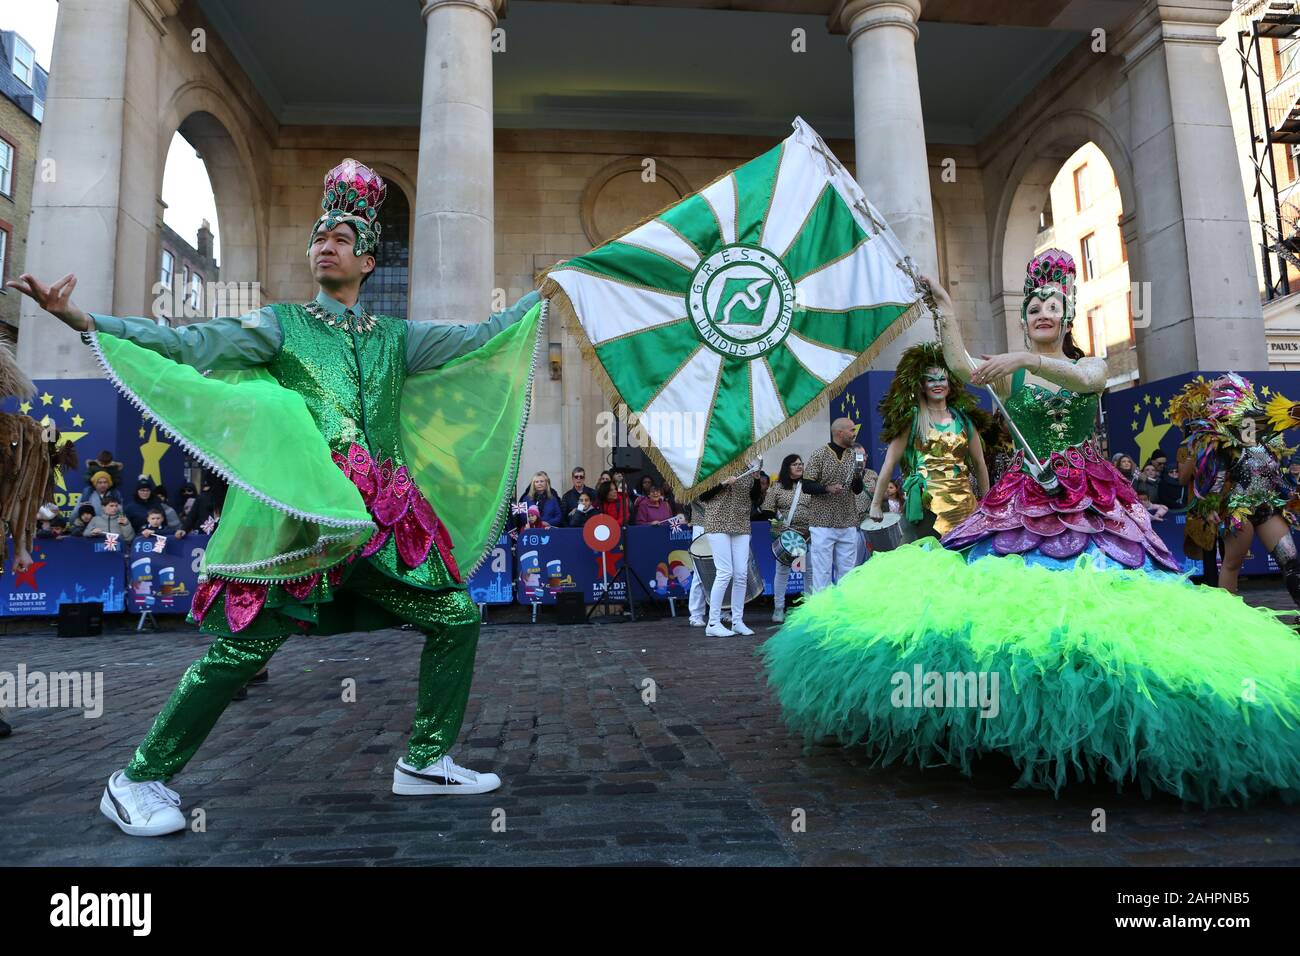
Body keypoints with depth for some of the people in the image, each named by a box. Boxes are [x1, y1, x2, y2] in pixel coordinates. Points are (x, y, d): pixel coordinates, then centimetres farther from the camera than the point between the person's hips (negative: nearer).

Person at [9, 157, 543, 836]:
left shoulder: (394, 337, 19)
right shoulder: (281, 325, 10)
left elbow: (479, 338, 18)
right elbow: (188, 344, -1)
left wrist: (541, 294, 18)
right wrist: (82, 320, -12)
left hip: (381, 524, 5)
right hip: (301, 521, -4)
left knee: (457, 616, 1)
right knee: (240, 651, -6)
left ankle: (425, 762, 15)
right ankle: (138, 781, 16)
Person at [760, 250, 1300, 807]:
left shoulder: (1092, 364, 13)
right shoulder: (1008, 372, 10)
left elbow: (1087, 380, -14)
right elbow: (961, 367, -13)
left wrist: (1029, 360, -28)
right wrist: (944, 310, -21)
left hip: (1092, 504, 1)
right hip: (1025, 504, 0)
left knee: (1102, 595, -13)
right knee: (1013, 593, -13)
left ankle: (1106, 733, -2)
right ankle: (1024, 719, -1)